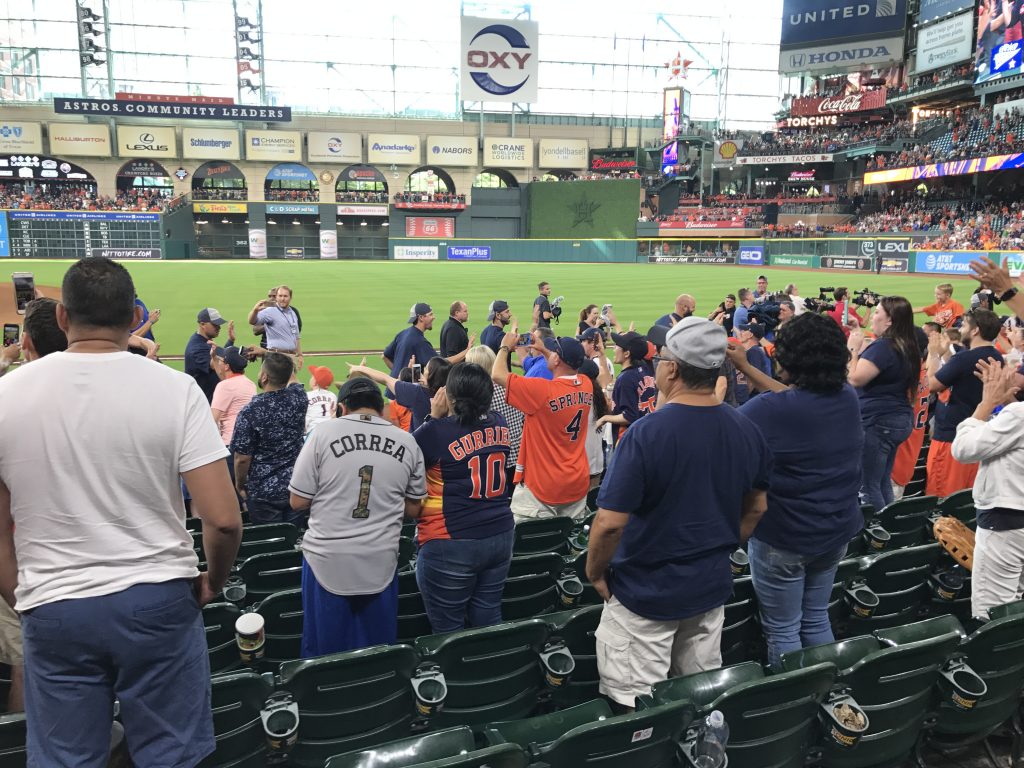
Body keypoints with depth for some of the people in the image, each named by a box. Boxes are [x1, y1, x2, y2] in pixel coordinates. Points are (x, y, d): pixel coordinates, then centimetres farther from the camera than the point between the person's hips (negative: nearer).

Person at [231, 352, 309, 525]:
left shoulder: (250, 412, -19)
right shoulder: (298, 398, -8)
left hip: (263, 492, -4)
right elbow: (291, 377, 18)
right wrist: (268, 355, 19)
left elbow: (242, 459, -13)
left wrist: (239, 485, 5)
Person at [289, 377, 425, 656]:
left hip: (327, 562, -2)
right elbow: (413, 510, 8)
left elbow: (297, 502, -3)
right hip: (381, 564, 2)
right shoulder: (407, 442, 1)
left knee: (324, 653, 13)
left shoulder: (324, 433, -6)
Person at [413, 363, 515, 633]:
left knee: (449, 630, 8)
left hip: (451, 544, -6)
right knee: (488, 620, 18)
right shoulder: (499, 424, 3)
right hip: (500, 536, 6)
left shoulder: (437, 431, -17)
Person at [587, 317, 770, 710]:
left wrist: (594, 573, -6)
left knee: (636, 708, 9)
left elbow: (610, 522, -23)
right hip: (712, 587, 6)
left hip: (646, 591, -6)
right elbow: (755, 509, 8)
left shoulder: (646, 433, -24)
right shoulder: (746, 429, -4)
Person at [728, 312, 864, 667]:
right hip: (837, 531, 7)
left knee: (782, 631, 10)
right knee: (817, 619, 24)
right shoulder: (848, 398, -4)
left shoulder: (769, 410, -26)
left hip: (783, 538, -7)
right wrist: (746, 367, 12)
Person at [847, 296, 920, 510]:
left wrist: (853, 349, -9)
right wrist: (861, 349, 11)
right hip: (897, 420, 10)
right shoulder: (905, 347, 12)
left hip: (877, 422, -10)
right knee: (883, 482, 18)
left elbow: (855, 379, -21)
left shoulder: (883, 346, -18)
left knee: (868, 485, -3)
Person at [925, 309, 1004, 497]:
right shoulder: (997, 359, 7)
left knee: (942, 495, 0)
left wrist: (934, 355, 1)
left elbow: (932, 385, -11)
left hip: (951, 436, -8)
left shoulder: (964, 358, -20)